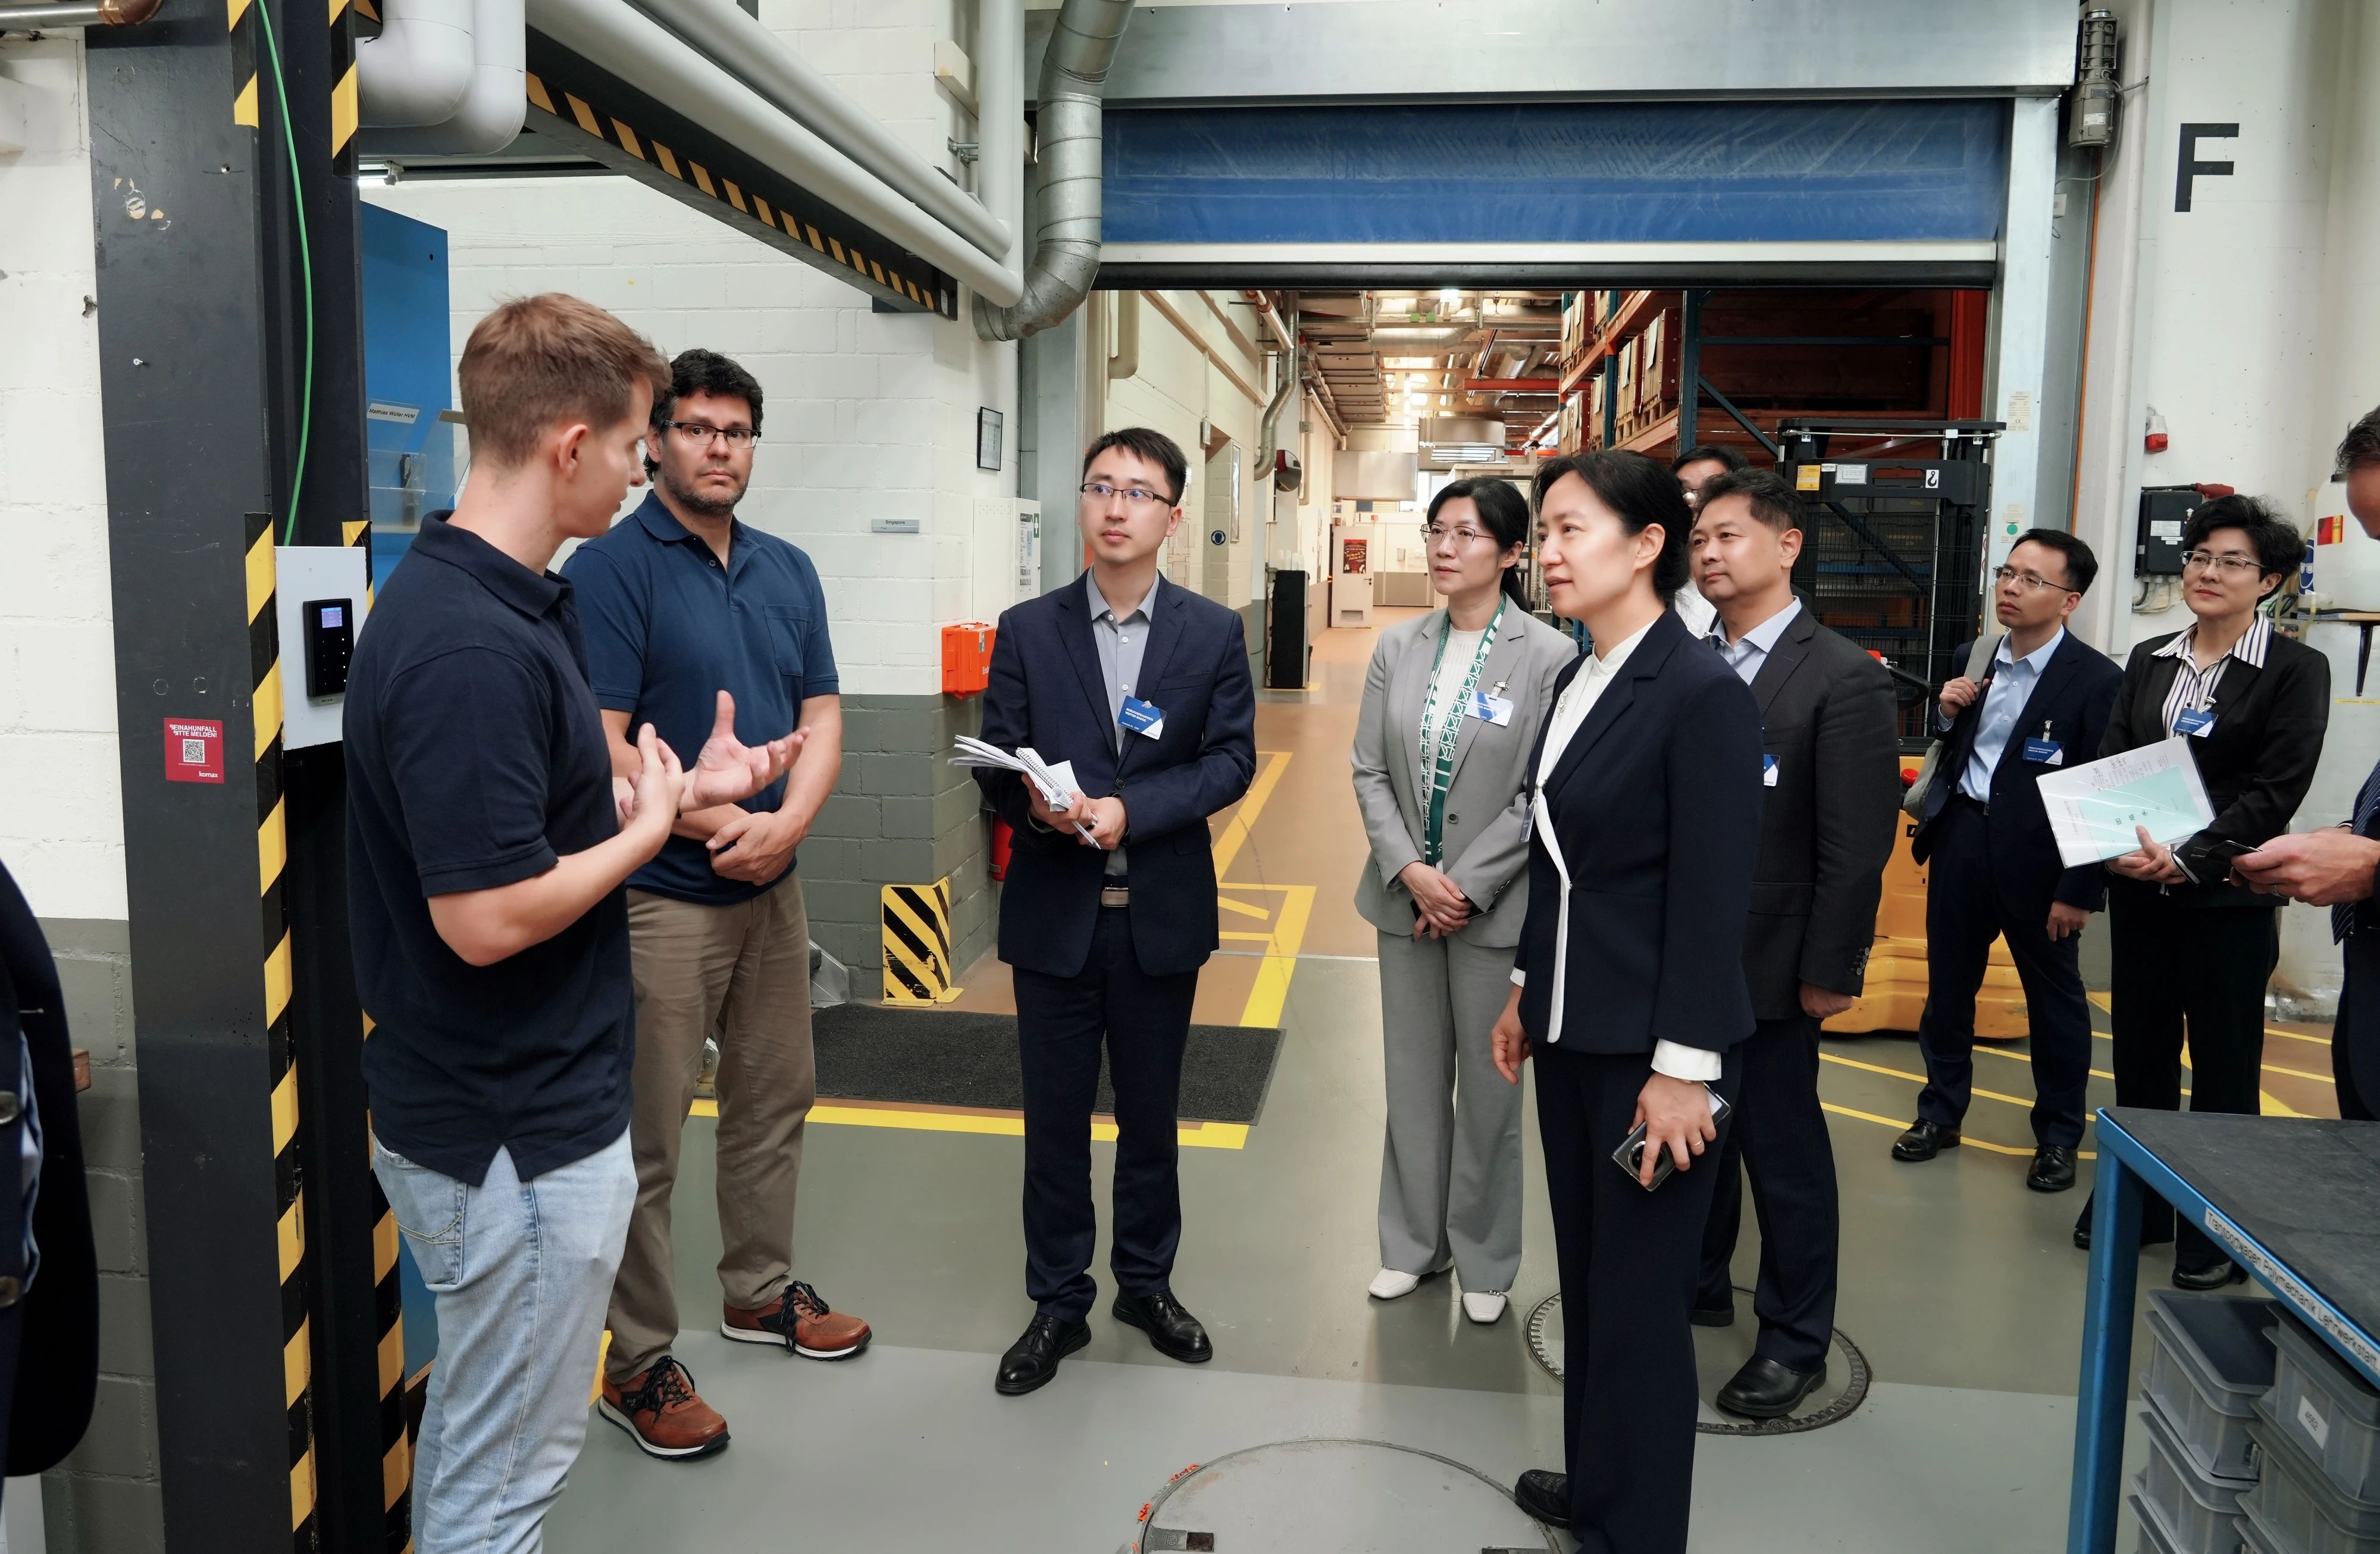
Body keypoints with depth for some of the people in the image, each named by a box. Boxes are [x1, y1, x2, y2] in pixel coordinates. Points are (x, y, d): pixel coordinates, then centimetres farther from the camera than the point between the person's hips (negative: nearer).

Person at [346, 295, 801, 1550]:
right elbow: (488, 918, -28)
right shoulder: (472, 647, -27)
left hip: (496, 1107, 10)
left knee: (474, 1426, 27)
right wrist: (652, 823, -14)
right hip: (518, 1134, -10)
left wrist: (689, 785, 8)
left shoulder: (505, 601, 5)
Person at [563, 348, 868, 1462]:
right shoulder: (613, 568, -10)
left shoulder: (788, 570, 9)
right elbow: (600, 748, -17)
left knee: (776, 1098, 18)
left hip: (772, 885, 7)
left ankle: (759, 1290, 38)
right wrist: (715, 825, -15)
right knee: (646, 1138, 3)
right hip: (660, 896, -7)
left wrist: (786, 825, -11)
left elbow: (821, 719, 6)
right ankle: (638, 1363, 17)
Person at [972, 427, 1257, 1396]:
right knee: (1055, 1117, 10)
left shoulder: (1214, 633, 0)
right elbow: (996, 764, -1)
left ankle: (1147, 1282, 35)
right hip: (1054, 915, 0)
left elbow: (1232, 759, -5)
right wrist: (1037, 803, -23)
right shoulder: (1027, 630, 1)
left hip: (1161, 915, 0)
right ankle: (1058, 1302, 26)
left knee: (1151, 1112, 15)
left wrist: (1129, 808, -19)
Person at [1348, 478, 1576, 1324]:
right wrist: (1411, 871, -9)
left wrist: (1466, 886, -14)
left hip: (1496, 906, -4)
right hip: (1405, 897, 4)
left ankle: (1485, 1259, 26)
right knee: (1414, 1078, 15)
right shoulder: (1398, 648, 3)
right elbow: (1370, 772, 3)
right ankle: (1414, 1241, 31)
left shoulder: (1548, 658, -11)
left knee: (1488, 1086, 8)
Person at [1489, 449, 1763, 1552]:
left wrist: (1684, 1068, -17)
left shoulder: (1703, 694, -16)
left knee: (1638, 1296, 6)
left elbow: (1713, 897, -18)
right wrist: (1526, 993, 16)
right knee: (1585, 1276, 19)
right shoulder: (1576, 683, 8)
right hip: (1571, 1032, 8)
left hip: (1646, 1047, -8)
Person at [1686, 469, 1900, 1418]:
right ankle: (1699, 1287, 38)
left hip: (1768, 970, -5)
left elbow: (1856, 849, -14)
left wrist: (1828, 974, -14)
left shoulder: (1844, 681, -13)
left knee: (1783, 1153, 8)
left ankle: (1795, 1342, 24)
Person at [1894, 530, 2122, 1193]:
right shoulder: (1973, 660, 6)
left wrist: (2081, 889, -13)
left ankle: (2059, 1137, 27)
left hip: (2037, 856, -5)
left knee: (2055, 1000, 10)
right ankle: (1941, 1113, 30)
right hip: (1961, 838, 5)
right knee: (1947, 985, 14)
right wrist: (1948, 713, -5)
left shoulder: (2096, 679, -11)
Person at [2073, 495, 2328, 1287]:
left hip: (2228, 896, -4)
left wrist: (2189, 859, -21)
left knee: (2224, 1064, 6)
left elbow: (2275, 793, -12)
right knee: (2139, 1049, 13)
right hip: (2137, 889, 5)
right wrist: (2118, 843, -12)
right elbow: (2109, 763, 6)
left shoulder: (2295, 669, -5)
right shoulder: (2148, 659, 9)